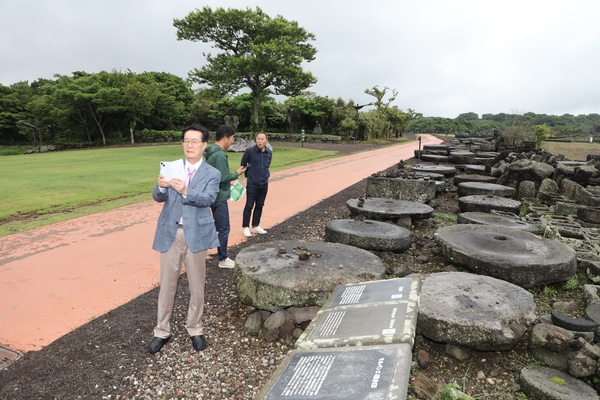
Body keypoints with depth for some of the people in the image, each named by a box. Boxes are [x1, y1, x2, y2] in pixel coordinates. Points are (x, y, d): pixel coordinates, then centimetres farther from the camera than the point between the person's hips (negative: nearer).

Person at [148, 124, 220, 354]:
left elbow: (208, 199, -19)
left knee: (196, 285, 10)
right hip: (170, 233, 2)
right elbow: (158, 198, -2)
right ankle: (162, 331, 28)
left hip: (196, 233, -2)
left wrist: (185, 191, -36)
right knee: (167, 284, 11)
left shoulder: (212, 174, -3)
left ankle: (194, 329, 29)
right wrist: (161, 187, -25)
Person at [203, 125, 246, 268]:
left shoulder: (212, 152, 9)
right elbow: (224, 177, -24)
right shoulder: (219, 155, -22)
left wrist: (228, 183, 14)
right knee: (224, 229, 2)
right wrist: (237, 173, -8)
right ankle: (223, 259, 14)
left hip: (213, 195, 10)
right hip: (219, 197, -10)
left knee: (218, 226, 21)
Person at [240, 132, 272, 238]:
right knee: (249, 205, 1)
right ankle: (246, 227, 13)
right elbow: (243, 164, 2)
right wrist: (248, 175, 8)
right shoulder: (250, 151, -11)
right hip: (252, 184, -4)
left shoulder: (269, 153, 1)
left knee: (259, 205, 12)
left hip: (264, 184, 4)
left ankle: (255, 226, 24)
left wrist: (266, 174, 9)